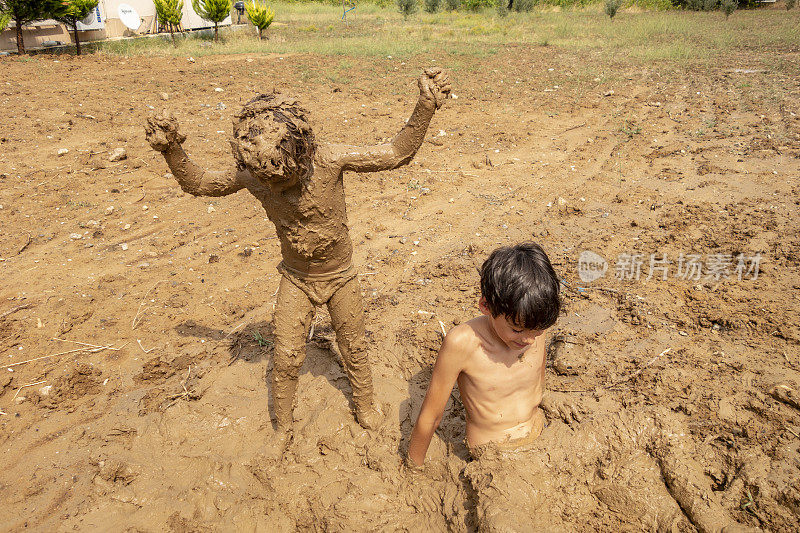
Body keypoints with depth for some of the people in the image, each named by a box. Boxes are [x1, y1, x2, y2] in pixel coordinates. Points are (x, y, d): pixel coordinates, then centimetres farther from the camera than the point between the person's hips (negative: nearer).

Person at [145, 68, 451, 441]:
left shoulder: (328, 159, -29)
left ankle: (364, 403, 46)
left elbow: (397, 153, -24)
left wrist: (426, 107, -36)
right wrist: (171, 150, -23)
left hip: (340, 276, -1)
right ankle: (283, 425, 33)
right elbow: (197, 183, -5)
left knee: (353, 347, 17)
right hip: (296, 279, 1)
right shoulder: (250, 172, -21)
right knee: (286, 357, 6)